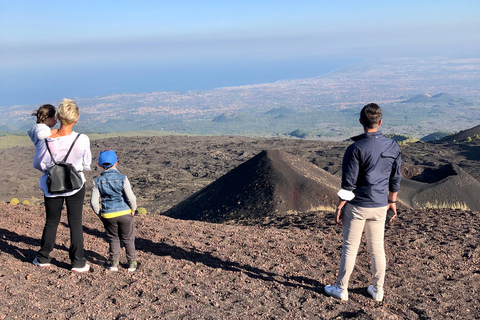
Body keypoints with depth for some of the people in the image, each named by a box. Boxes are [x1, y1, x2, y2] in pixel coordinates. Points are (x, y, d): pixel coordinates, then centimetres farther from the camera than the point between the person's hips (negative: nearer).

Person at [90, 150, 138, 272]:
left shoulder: (97, 181, -3)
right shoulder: (122, 178, -10)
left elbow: (94, 202, -4)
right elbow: (131, 198, -13)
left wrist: (99, 213, 11)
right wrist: (133, 209, 5)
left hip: (108, 215, 1)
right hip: (124, 212, -1)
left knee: (113, 239, 19)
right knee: (128, 239, 13)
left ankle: (114, 263, 19)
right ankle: (132, 264, 21)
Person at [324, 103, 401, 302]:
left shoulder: (356, 148, -17)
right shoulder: (393, 147, 0)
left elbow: (348, 183, -16)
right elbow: (395, 179, 8)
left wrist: (339, 207, -7)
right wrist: (392, 201, 20)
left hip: (357, 206, -5)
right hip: (380, 207, 5)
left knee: (350, 248, 6)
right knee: (377, 248, 15)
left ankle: (341, 289, 18)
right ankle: (377, 290, 27)